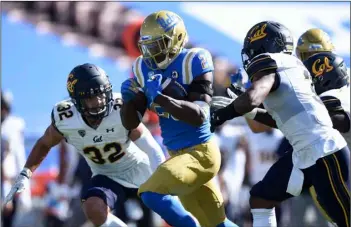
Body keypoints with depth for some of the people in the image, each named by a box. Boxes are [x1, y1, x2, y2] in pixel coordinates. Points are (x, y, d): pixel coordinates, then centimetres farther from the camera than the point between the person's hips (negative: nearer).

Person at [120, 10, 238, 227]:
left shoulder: (193, 63, -15)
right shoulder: (144, 69, 4)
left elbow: (199, 116, -24)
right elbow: (130, 123, 9)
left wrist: (161, 98, -30)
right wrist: (129, 99, -11)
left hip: (200, 153, -8)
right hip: (178, 154, 8)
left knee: (151, 193, -23)